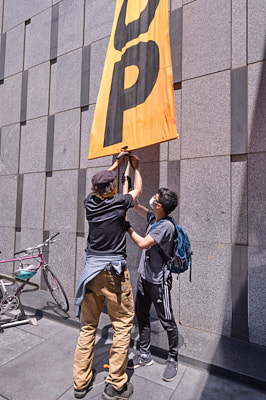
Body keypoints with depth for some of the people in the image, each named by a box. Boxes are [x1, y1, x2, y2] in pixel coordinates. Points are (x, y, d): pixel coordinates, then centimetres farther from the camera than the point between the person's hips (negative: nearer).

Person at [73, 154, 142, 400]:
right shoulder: (119, 203, -9)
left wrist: (117, 164, 35)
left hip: (91, 269, 6)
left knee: (88, 326, 17)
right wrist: (136, 166, 29)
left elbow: (100, 184, 25)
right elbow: (138, 190, 13)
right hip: (114, 271, -5)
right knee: (123, 324, 11)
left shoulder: (90, 203, 3)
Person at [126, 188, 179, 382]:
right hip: (144, 277, 9)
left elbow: (143, 243, -27)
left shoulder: (166, 226, -24)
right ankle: (145, 355, 36)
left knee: (167, 322, 9)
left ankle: (173, 359, 31)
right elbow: (136, 205, 14)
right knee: (141, 315, 18)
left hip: (159, 281, -8)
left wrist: (128, 227, -16)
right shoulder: (153, 218, 1)